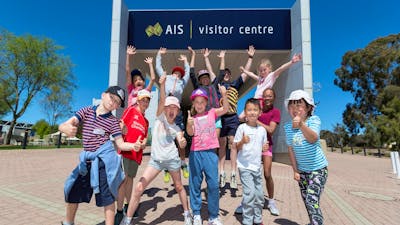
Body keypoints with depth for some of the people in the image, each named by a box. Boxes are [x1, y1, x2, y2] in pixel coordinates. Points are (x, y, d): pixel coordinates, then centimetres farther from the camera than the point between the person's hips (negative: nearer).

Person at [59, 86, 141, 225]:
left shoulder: (113, 121, -2)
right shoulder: (86, 111, 2)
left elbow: (120, 144, -4)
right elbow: (62, 125, -9)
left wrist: (133, 146, -26)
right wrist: (67, 128, -34)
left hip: (103, 159, -3)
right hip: (87, 161, 4)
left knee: (106, 197, 0)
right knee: (73, 192, 17)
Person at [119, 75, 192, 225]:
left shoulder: (177, 128, 4)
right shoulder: (160, 117, 1)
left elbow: (181, 143, -11)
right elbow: (162, 100, -16)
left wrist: (183, 142, -35)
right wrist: (162, 84, -30)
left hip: (172, 159, 1)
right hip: (156, 159, -1)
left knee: (179, 187, 15)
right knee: (139, 187, -7)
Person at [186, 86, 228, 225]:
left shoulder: (212, 113, 6)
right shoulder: (192, 118, 6)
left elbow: (225, 109, -9)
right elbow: (190, 133, -9)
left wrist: (224, 95, -23)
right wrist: (189, 124, -29)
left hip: (210, 153, 0)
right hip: (195, 153, 1)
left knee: (213, 184, 2)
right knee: (195, 184, 8)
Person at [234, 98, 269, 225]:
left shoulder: (262, 130, 6)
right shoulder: (242, 127, -7)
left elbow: (263, 146, 15)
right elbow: (236, 147, -6)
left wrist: (265, 148, -7)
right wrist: (243, 141, -26)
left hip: (257, 166, 5)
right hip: (245, 166, -5)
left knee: (259, 195, 12)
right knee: (250, 193, -10)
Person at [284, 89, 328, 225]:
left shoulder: (314, 120, -18)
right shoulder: (288, 126, -6)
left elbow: (313, 139, -38)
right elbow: (291, 150, 1)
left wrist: (301, 125, -56)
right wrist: (295, 170, 1)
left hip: (318, 168, -5)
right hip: (302, 170, 5)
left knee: (312, 200, -17)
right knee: (307, 201, 15)